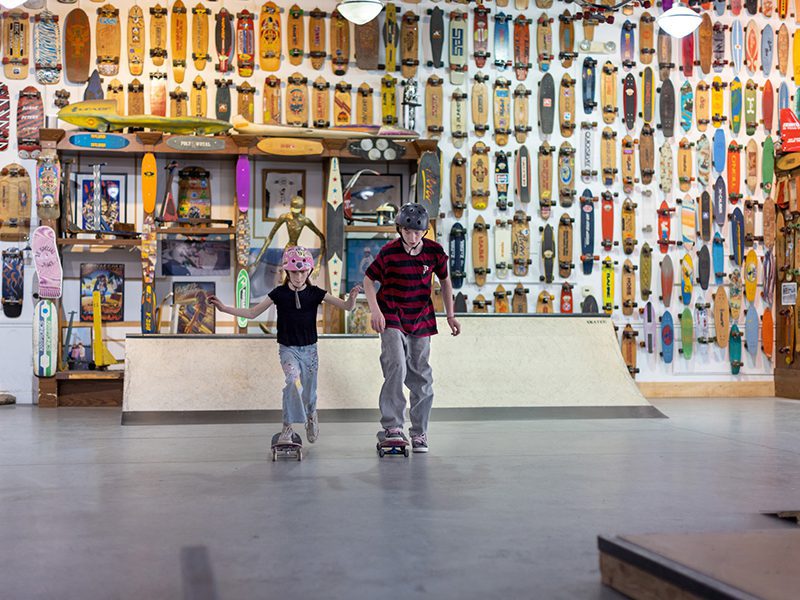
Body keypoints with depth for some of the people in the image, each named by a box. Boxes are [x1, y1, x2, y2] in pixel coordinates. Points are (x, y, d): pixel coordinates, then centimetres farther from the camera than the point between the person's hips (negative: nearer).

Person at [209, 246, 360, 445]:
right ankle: (288, 427, -18)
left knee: (309, 393, 8)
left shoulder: (315, 293, -4)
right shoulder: (279, 293, -5)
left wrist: (352, 297, -31)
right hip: (287, 348, -2)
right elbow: (252, 313, 0)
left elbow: (346, 306, -7)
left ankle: (311, 415, 43)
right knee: (294, 379, -29)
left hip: (309, 348, 2)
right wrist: (224, 308, -9)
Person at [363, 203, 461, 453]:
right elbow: (369, 279, -2)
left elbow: (445, 281, 10)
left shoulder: (434, 251, -5)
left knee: (421, 376, 6)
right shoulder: (389, 252, -13)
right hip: (392, 317, -3)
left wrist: (450, 315, 7)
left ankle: (419, 432, 17)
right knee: (397, 366, -22)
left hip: (421, 318, 3)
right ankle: (392, 425, -12)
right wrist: (375, 310, -14)